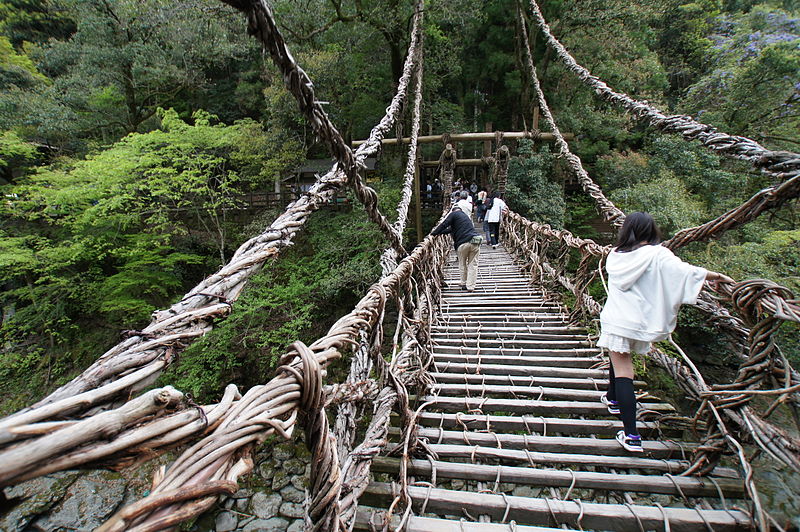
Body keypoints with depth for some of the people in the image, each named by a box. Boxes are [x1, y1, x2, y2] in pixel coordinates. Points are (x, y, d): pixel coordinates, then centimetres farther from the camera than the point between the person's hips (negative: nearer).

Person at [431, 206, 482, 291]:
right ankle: (470, 286, 5)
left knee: (462, 264, 13)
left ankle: (464, 284, 22)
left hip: (463, 243, -5)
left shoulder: (454, 214, 9)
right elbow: (451, 229, 34)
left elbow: (444, 225, 0)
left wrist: (434, 233, 11)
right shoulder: (466, 216, 32)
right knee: (473, 264, 8)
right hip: (475, 242, 5)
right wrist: (439, 232, 36)